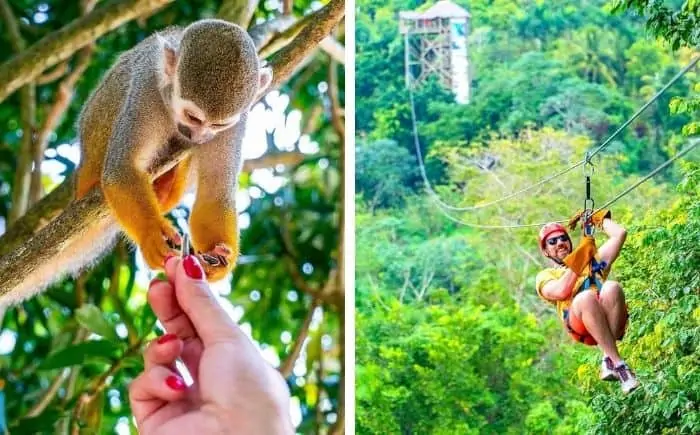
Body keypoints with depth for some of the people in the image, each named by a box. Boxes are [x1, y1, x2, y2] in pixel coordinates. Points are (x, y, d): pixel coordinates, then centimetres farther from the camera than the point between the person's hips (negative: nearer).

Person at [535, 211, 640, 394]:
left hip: (611, 321, 2)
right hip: (580, 326, -2)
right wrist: (580, 258, 1)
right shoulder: (545, 276, 26)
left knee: (611, 287, -31)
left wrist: (596, 218, 35)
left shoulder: (593, 260, 36)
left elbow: (620, 233, 26)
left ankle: (609, 358, -32)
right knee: (585, 297, -36)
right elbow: (561, 291, 2)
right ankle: (618, 364, -37)